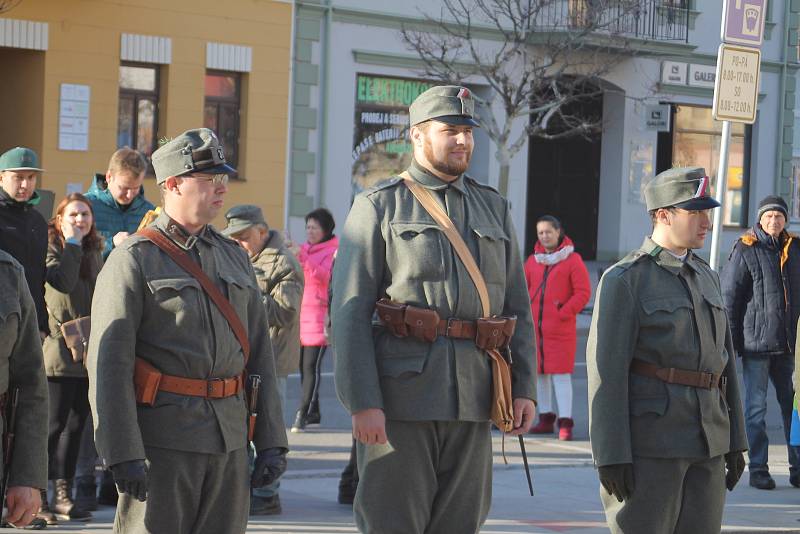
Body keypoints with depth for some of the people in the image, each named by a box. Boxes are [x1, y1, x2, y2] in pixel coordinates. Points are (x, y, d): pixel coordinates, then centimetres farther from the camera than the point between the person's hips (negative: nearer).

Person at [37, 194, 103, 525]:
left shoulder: (94, 252, 15)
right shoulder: (52, 249, -5)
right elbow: (63, 282, -25)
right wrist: (72, 244, -17)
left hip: (90, 352, 7)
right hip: (60, 351, -7)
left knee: (76, 424, 8)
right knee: (55, 424, -7)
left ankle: (63, 494, 13)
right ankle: (38, 496, -3)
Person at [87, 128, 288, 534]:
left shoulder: (234, 257, 16)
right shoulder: (134, 260, -4)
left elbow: (259, 352, 16)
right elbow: (109, 363, -11)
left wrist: (271, 441, 9)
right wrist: (122, 453, -18)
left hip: (230, 438, 6)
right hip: (161, 437, -6)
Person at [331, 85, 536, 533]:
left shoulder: (495, 209, 16)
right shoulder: (379, 207, 1)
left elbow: (518, 309, 15)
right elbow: (350, 311, -6)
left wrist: (525, 389, 3)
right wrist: (362, 403, -14)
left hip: (472, 404, 4)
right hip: (400, 396, -4)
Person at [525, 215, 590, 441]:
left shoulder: (573, 260, -2)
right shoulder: (532, 261, 12)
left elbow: (583, 292, -6)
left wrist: (564, 312, -14)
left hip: (560, 329, -5)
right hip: (535, 328, 5)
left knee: (561, 375, -8)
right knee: (539, 374, 8)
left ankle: (565, 423, -8)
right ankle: (546, 419, 17)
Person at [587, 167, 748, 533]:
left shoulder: (704, 277, 16)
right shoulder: (624, 280, -7)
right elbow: (606, 369, -13)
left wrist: (734, 442, 13)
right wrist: (611, 455, -19)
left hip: (706, 442, 7)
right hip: (649, 438, -7)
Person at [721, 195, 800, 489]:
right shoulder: (745, 250, -5)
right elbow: (729, 296, -5)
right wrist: (731, 341, -9)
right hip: (756, 341, -5)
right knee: (756, 407, 0)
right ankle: (758, 469, 4)